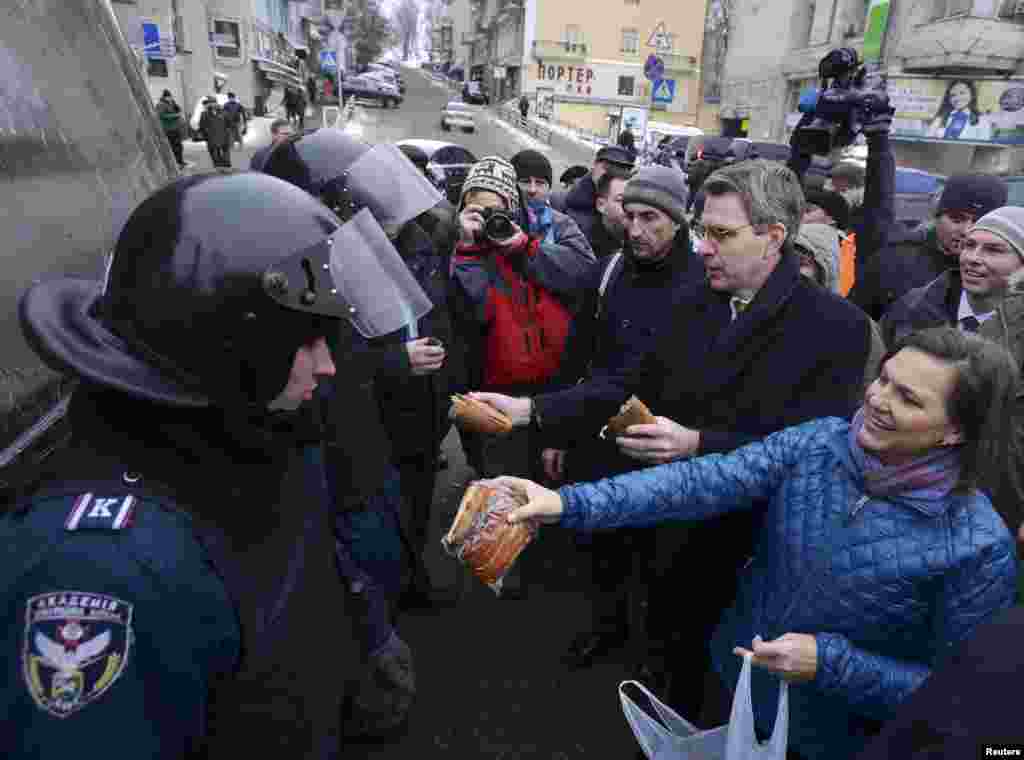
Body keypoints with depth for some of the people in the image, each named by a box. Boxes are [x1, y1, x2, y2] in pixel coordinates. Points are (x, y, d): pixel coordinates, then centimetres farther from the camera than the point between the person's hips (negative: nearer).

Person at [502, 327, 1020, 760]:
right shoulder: (819, 441, -16)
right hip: (735, 675, 3)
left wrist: (830, 662, -28)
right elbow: (702, 482, -26)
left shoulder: (979, 546, -24)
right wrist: (570, 502, -36)